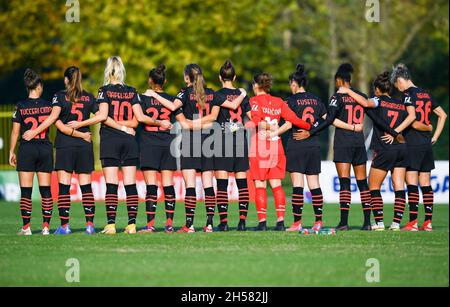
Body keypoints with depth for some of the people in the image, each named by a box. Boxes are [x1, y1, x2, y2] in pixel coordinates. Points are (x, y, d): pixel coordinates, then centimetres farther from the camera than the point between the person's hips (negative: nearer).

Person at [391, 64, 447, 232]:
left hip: (412, 142, -7)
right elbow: (442, 115, 19)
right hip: (427, 144, 7)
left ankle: (413, 222, -10)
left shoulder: (408, 94, -8)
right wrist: (434, 137, 17)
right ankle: (428, 222, 6)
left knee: (412, 184, -7)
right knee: (426, 184, 7)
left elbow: (412, 117, -22)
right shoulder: (425, 94, 16)